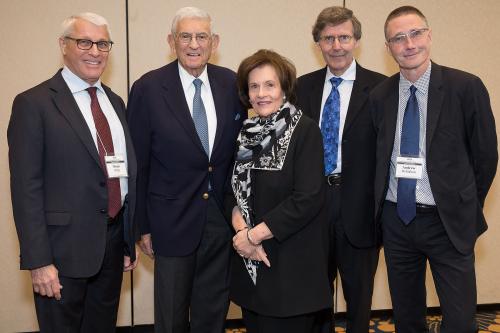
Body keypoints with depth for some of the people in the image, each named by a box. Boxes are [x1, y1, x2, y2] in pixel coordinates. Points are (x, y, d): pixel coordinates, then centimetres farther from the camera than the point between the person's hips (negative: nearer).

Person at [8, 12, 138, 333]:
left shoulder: (115, 102, 11)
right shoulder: (33, 103, -9)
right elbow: (26, 187, -13)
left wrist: (131, 239, 13)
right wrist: (39, 261, -16)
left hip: (114, 243, 6)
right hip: (64, 248, -6)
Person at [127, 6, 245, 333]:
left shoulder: (232, 84, 0)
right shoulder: (148, 88, -9)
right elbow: (138, 163, -5)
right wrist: (142, 225, -3)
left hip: (223, 218, 3)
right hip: (173, 219, -2)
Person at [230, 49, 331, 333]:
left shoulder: (305, 131, -10)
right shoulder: (247, 133, 7)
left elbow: (308, 199, -18)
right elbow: (234, 189, 7)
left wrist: (254, 235, -15)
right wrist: (242, 232, -11)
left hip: (292, 263, -5)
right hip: (251, 261, 5)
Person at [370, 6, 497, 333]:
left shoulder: (466, 87, -9)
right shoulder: (380, 95, 1)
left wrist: (466, 207, 4)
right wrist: (383, 209, 6)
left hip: (447, 222, -3)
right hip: (396, 220, 3)